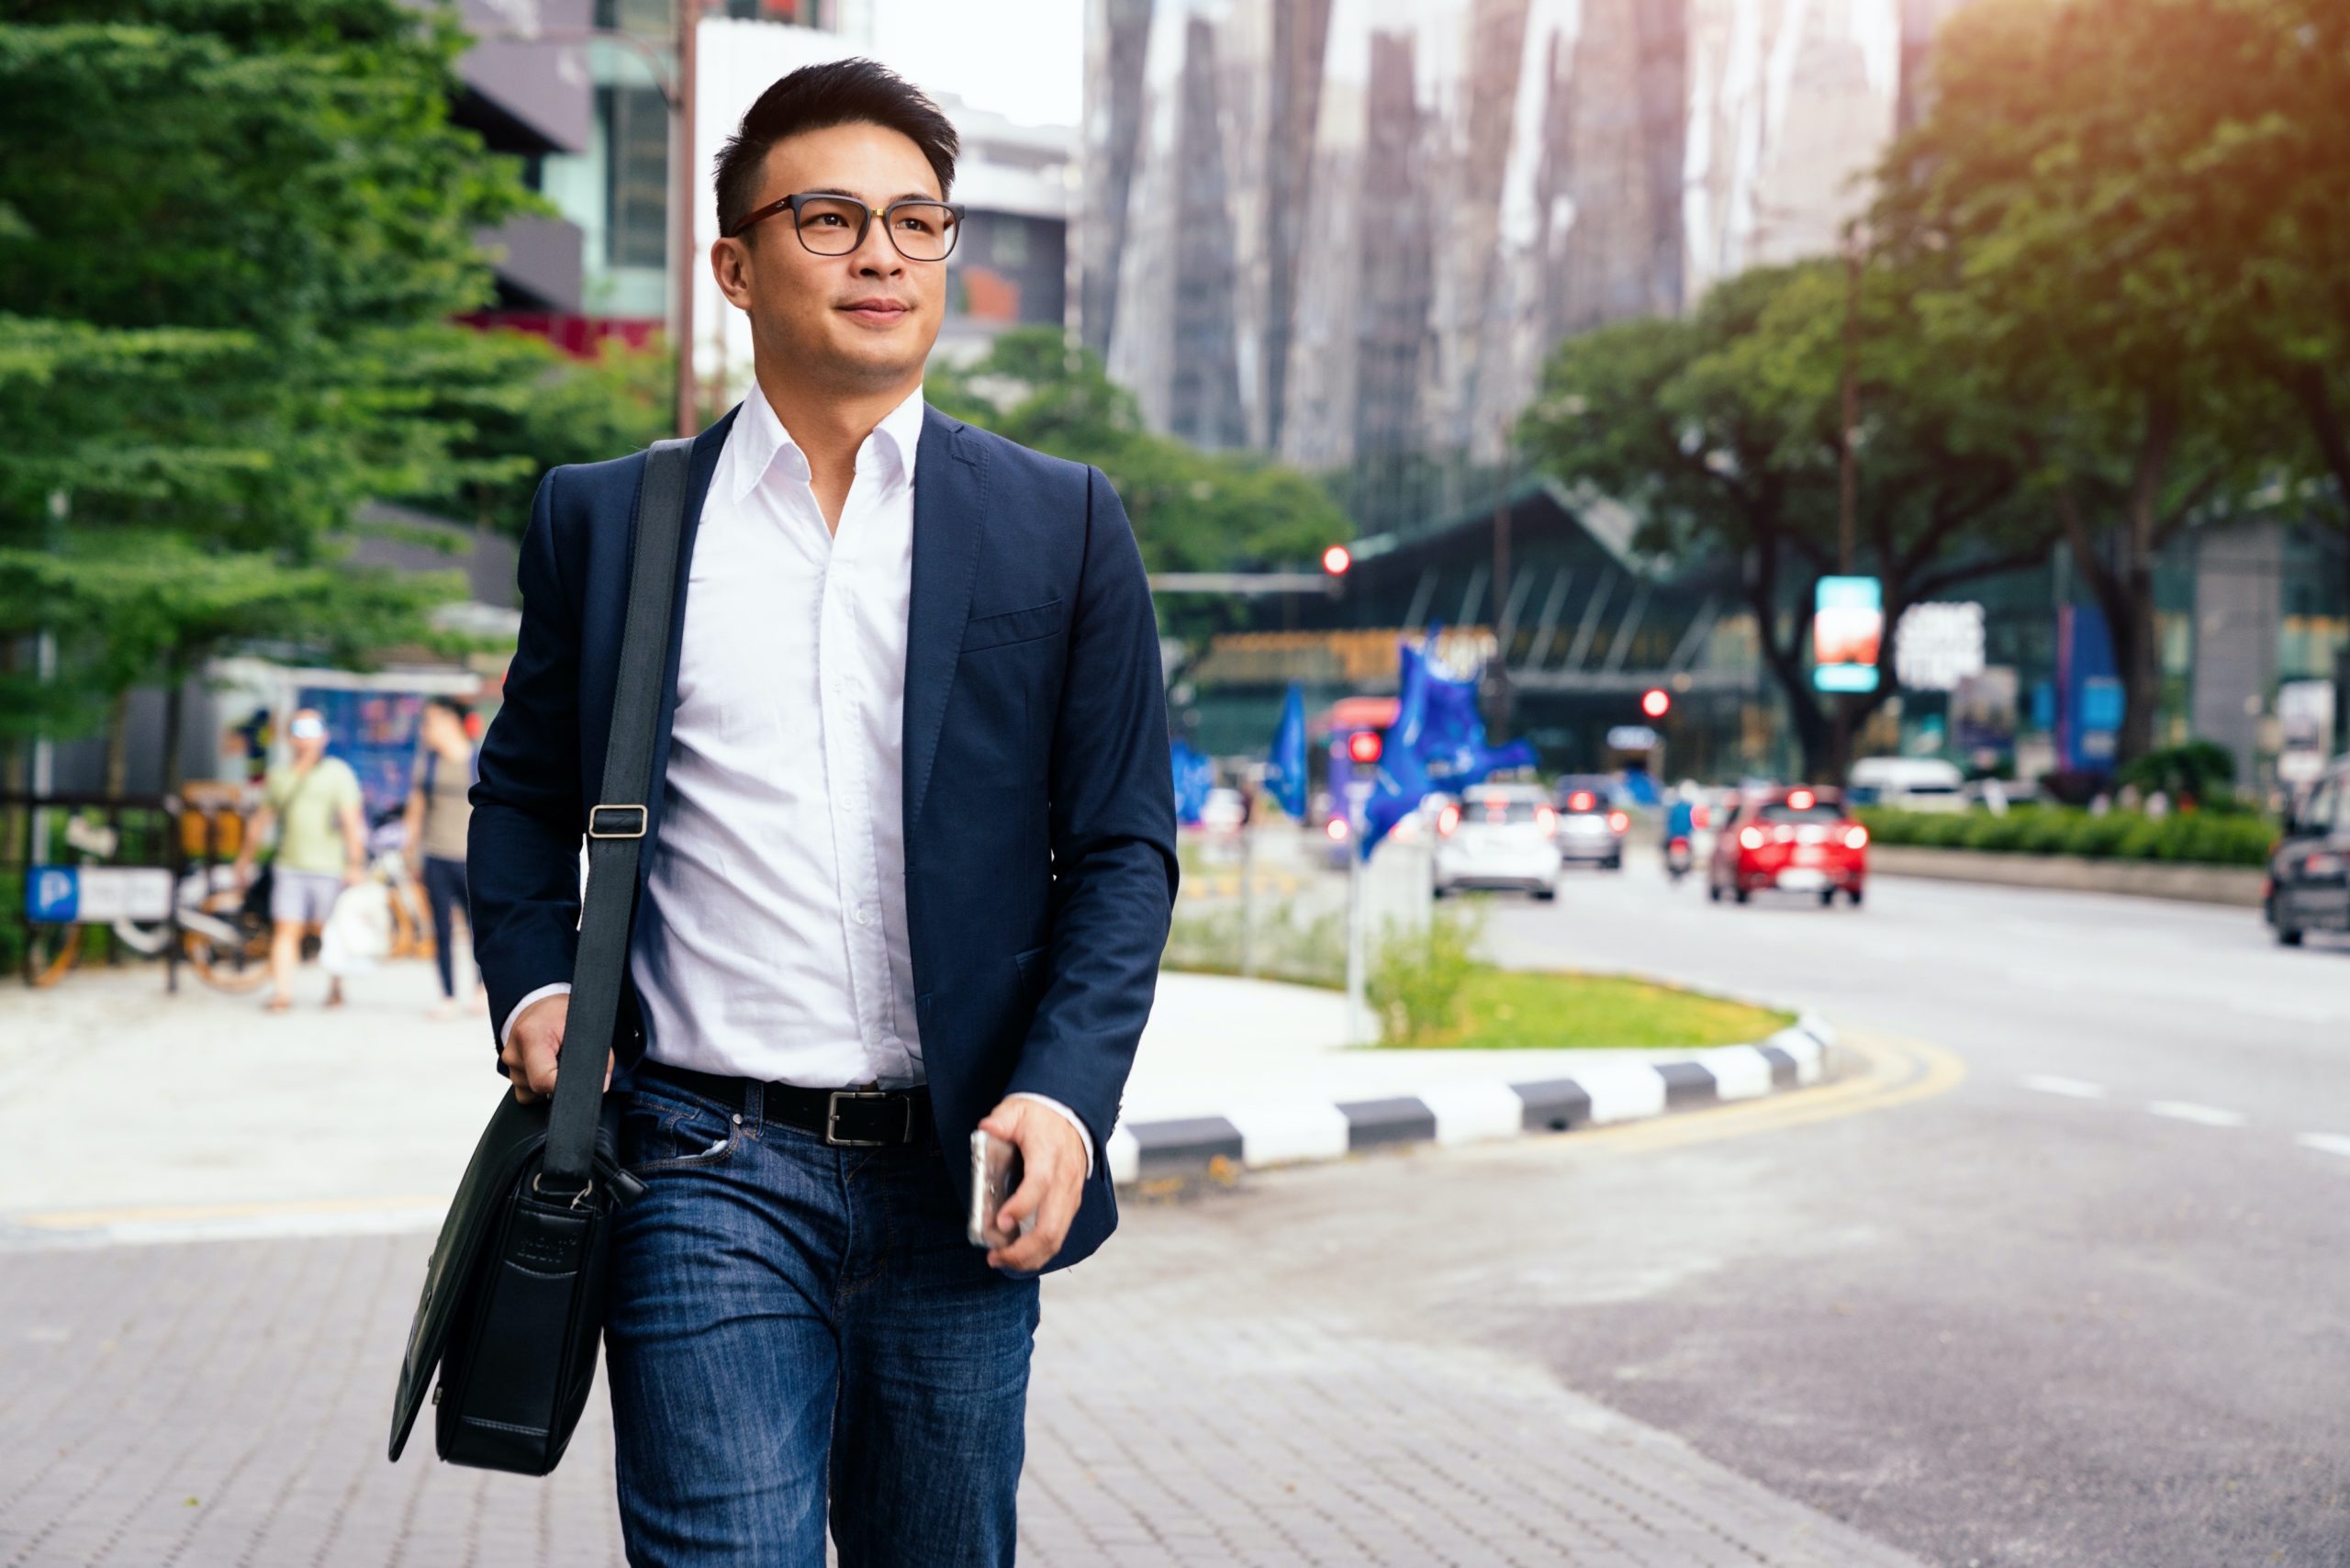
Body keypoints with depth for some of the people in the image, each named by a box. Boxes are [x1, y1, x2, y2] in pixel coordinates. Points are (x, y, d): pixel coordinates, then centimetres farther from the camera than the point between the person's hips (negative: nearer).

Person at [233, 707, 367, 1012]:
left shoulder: (338, 772, 1)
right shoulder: (279, 775, 13)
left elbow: (351, 820, -6)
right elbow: (261, 820, 23)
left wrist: (356, 864, -14)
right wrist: (244, 859, 25)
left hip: (329, 868, -3)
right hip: (289, 866, 3)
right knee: (285, 930, -6)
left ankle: (336, 988, 23)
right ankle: (281, 993, -10)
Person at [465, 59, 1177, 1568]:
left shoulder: (1063, 524, 6)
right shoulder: (605, 520, 7)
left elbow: (1122, 848, 4)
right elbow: (526, 796, 18)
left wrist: (1064, 1095, -9)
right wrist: (534, 983, 0)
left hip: (958, 1174, 1)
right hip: (707, 1172, -1)